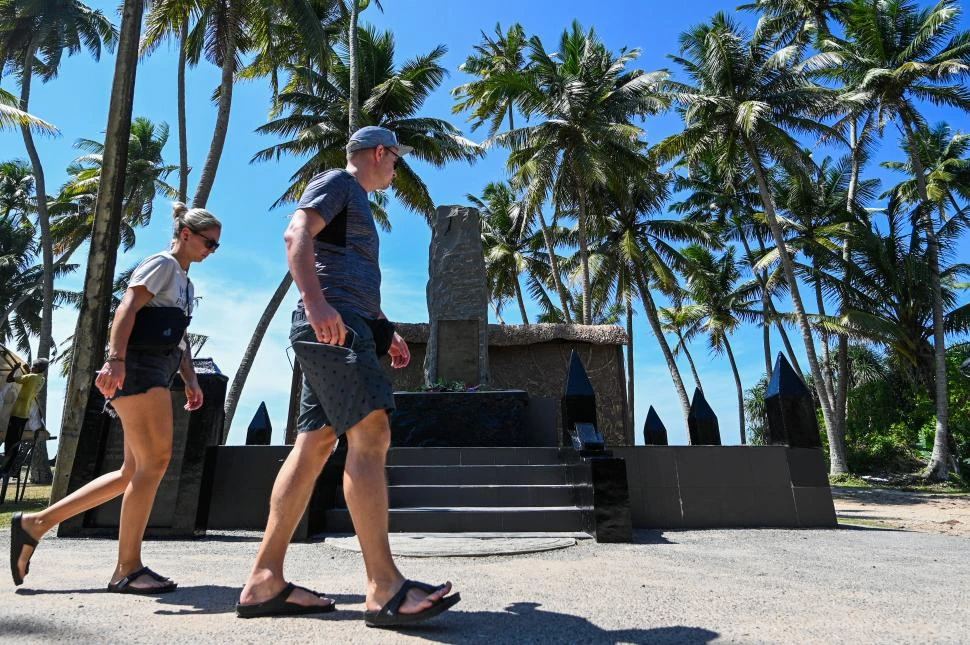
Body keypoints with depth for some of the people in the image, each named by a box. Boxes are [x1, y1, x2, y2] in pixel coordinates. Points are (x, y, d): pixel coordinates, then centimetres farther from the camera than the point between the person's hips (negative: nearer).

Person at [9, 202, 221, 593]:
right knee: (155, 461, -13)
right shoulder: (163, 264, -1)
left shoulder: (186, 283, 26)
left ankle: (35, 524, 16)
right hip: (139, 367, -10)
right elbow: (127, 308, -15)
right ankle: (127, 568, -7)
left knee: (133, 472, 7)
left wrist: (190, 380, 16)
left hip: (158, 372, 10)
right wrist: (115, 358, -27)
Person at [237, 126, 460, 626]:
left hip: (346, 327, 10)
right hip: (331, 322, -10)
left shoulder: (357, 201, 33)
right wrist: (316, 302, -28)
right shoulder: (336, 181, 5)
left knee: (314, 445, 2)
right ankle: (384, 587, -21)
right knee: (370, 434, -19)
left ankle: (265, 580, 4)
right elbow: (296, 234, -13)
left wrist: (387, 331, 27)